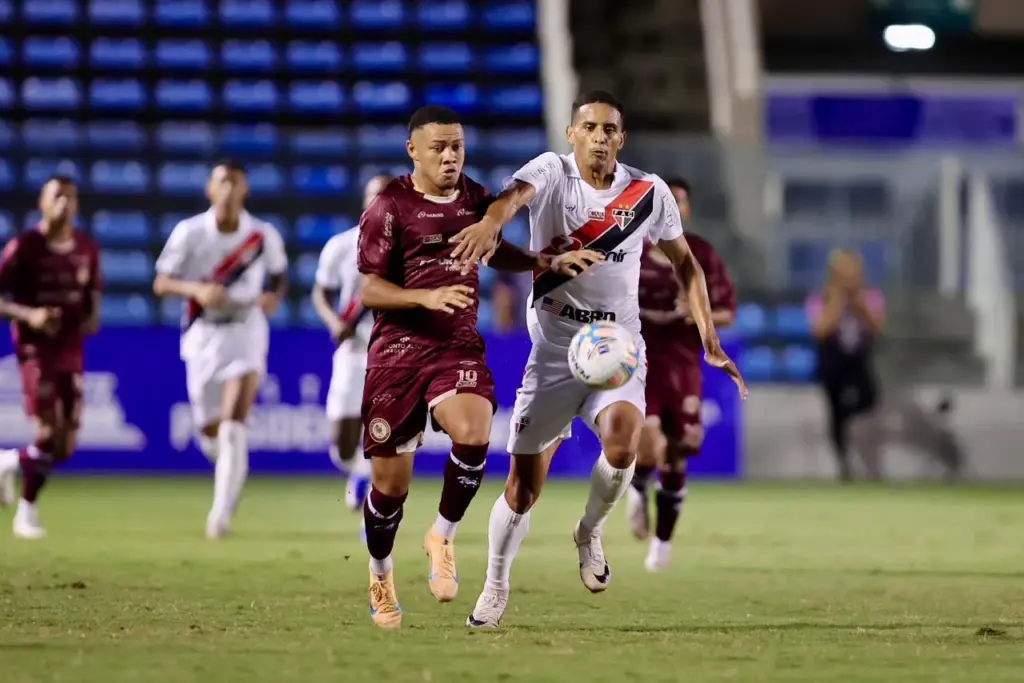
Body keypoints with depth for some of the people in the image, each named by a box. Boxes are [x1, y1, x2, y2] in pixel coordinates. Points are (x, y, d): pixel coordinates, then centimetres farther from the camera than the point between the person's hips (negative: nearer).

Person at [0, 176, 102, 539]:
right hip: (36, 347, -5)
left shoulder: (87, 249, 5)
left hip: (71, 350, 5)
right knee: (48, 434, -16)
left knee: (66, 446, 2)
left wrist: (93, 317, -6)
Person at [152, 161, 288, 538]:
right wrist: (197, 290, -21)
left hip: (246, 328, -1)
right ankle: (235, 470, 45)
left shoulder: (264, 235, -3)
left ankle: (222, 511, -17)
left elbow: (279, 275, 14)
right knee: (209, 430, 10)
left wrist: (274, 298, -8)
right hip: (203, 334, 1)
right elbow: (161, 283, -3)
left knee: (234, 422, -18)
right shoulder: (190, 233, -6)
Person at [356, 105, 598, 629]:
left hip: (459, 345, 3)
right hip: (398, 349, -3)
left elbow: (492, 250, 28)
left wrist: (549, 263, 15)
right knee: (391, 481, 1)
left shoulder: (475, 199, 7)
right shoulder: (390, 208, -7)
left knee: (473, 433, -29)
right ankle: (380, 576, 28)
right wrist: (427, 296, -25)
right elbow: (369, 290, -9)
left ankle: (443, 536, -6)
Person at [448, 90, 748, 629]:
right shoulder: (551, 172, -7)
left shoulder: (649, 192, 0)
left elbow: (685, 263, 12)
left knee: (621, 446, -27)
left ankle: (590, 532, 3)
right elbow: (516, 193, -30)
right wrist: (491, 221, -55)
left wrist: (710, 339, 3)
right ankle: (495, 588, 23)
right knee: (524, 482, 2)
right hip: (553, 346, -1)